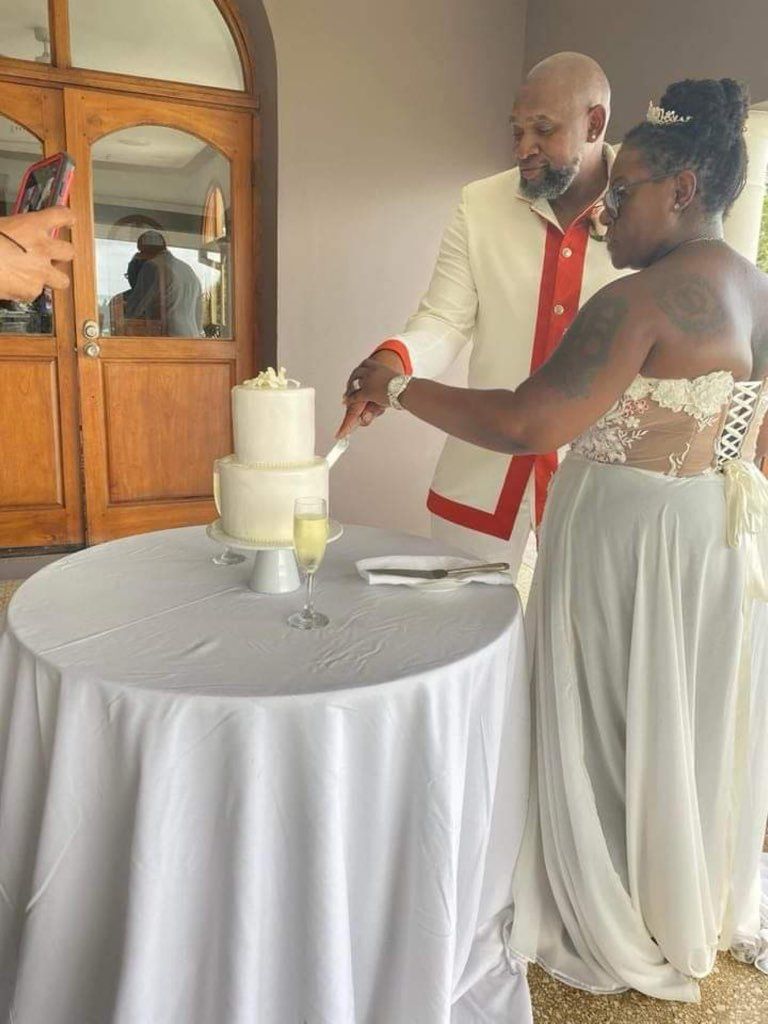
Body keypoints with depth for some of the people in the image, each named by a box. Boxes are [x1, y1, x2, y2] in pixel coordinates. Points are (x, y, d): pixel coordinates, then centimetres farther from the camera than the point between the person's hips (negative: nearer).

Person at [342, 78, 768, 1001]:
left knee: (612, 736, 11)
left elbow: (524, 424, -27)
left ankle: (619, 938, 34)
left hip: (630, 544, -8)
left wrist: (398, 387, -17)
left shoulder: (641, 300, -19)